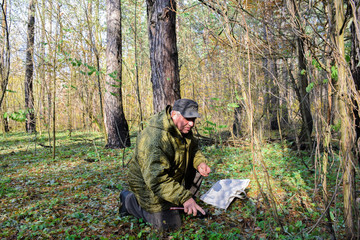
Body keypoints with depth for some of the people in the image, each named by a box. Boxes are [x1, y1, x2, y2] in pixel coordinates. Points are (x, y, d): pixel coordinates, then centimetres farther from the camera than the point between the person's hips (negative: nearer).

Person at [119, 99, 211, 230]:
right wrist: (184, 198, -46)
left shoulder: (183, 128, -7)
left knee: (197, 168, 0)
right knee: (169, 223, -5)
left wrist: (200, 162, -12)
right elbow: (157, 180, -41)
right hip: (149, 186, -8)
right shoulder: (155, 139, -37)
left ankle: (188, 205, 16)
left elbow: (193, 148, 11)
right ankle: (129, 200, 9)